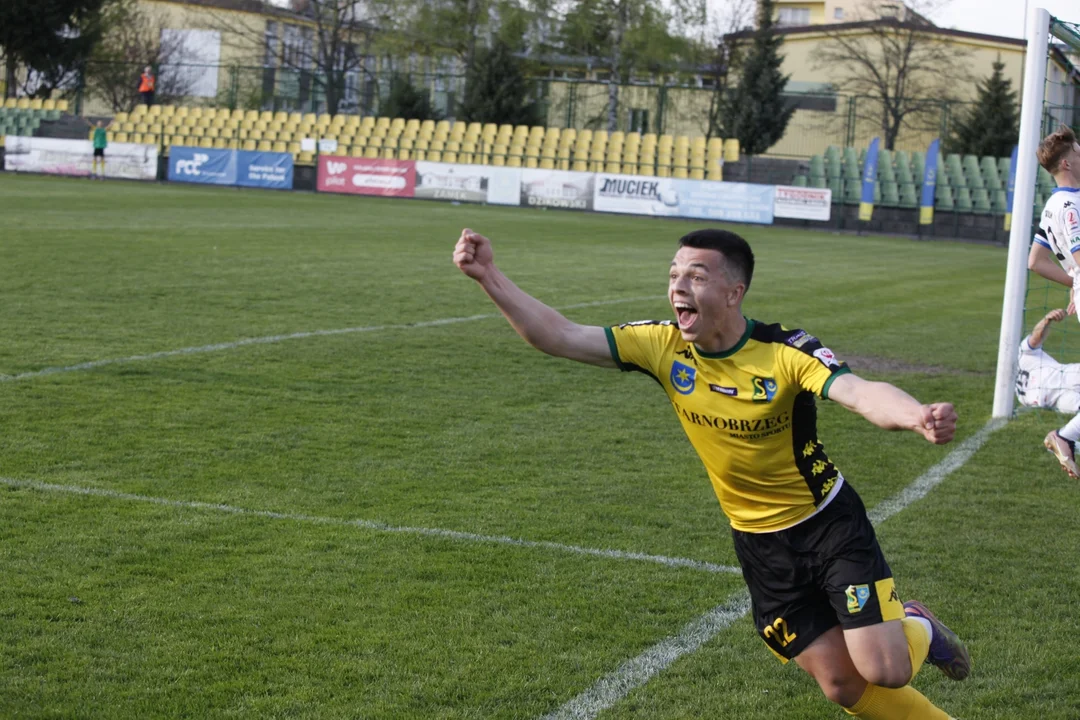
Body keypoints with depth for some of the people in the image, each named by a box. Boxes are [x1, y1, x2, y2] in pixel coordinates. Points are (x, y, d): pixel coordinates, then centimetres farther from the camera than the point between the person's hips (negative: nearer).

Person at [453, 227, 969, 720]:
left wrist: (918, 416, -61)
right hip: (761, 546, 4)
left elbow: (861, 393, -39)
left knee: (883, 672, -10)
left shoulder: (785, 351, -23)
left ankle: (918, 630, 26)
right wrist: (489, 276, -24)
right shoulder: (664, 346, -12)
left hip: (830, 527, -3)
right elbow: (561, 337, -14)